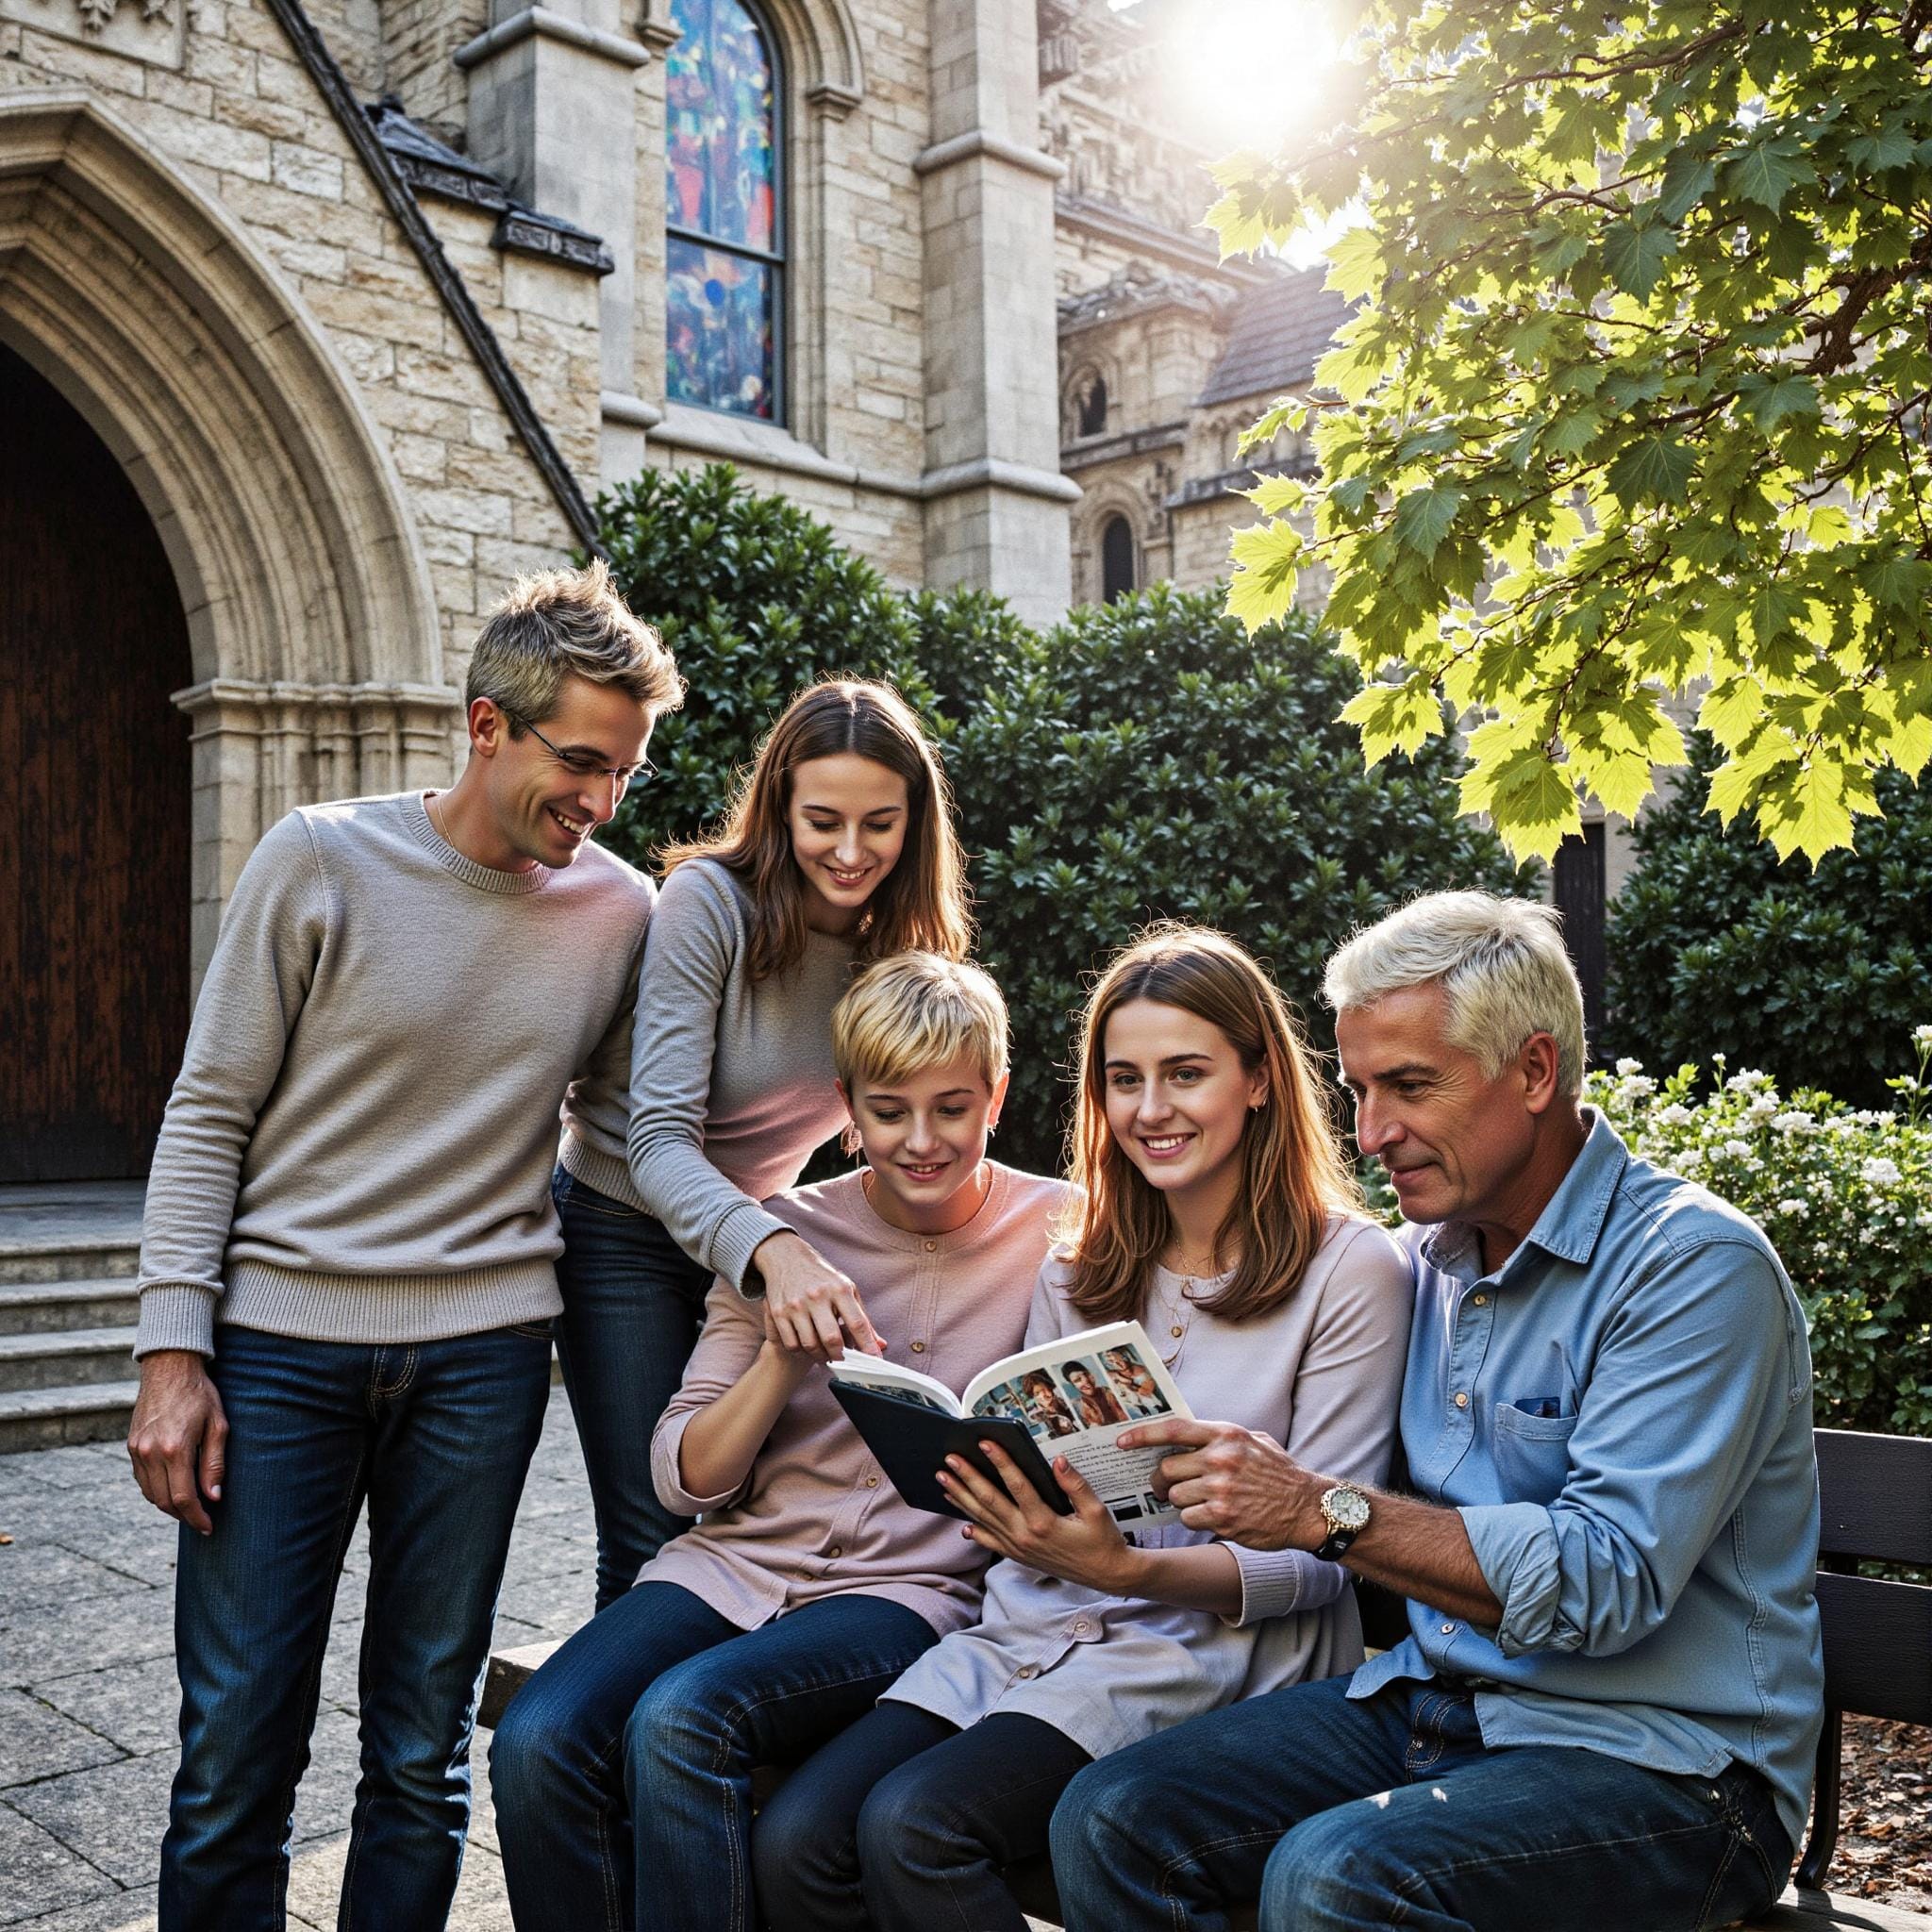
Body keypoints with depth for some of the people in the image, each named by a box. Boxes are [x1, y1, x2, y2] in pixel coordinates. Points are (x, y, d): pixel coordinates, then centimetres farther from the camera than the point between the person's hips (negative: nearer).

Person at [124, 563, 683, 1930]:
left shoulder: (622, 911, 3)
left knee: (425, 1755, 10)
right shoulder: (322, 860, -5)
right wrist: (173, 1353, -6)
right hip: (279, 1340, -2)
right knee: (236, 1752, 4)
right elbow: (209, 1115, -2)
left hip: (483, 1353, 2)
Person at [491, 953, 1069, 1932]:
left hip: (915, 1587, -3)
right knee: (535, 1741, -23)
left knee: (681, 1722, -30)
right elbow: (685, 1479, 4)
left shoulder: (1057, 1232, 0)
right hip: (736, 1561, 3)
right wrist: (783, 1356, -13)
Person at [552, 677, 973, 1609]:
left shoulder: (908, 944, -7)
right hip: (628, 1226, -4)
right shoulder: (711, 901, -23)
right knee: (652, 1542, -1)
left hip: (771, 1230, 5)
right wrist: (771, 1248, -45)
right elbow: (658, 1139, -28)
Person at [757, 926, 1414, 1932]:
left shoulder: (1349, 1268, -3)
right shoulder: (1076, 1273, 13)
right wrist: (999, 1498, -9)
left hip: (1209, 1652, -5)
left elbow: (1323, 1557, -7)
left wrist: (1132, 1569, -22)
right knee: (793, 1839, -19)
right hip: (1032, 1626, 5)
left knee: (912, 1828, -26)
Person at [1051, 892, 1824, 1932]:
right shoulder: (1428, 1256, 9)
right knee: (1110, 1819, -12)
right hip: (1431, 1700, 6)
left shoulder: (1695, 1265, -14)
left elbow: (1605, 1580, -23)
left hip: (1657, 1759, -6)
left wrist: (1326, 1509, -26)